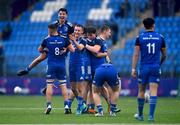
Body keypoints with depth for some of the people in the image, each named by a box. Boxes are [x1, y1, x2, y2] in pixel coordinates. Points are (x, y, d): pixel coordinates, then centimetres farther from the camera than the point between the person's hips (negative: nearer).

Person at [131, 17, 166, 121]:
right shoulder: (160, 38, 3)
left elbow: (136, 54, -4)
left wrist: (133, 69, 0)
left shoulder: (140, 38, -1)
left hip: (144, 68, 0)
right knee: (153, 92, -4)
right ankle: (151, 115, -14)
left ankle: (140, 115, 21)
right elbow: (164, 55, 12)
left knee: (141, 91, 12)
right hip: (155, 68, 0)